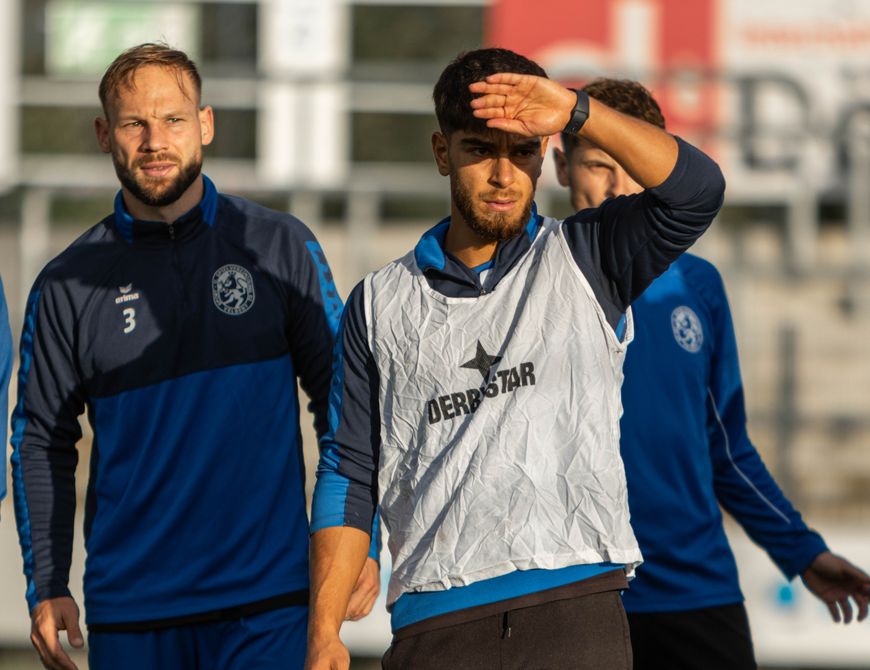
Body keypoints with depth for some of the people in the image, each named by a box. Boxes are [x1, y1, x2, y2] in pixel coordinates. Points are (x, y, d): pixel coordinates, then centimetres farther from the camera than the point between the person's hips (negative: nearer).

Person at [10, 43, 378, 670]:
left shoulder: (281, 247, 4)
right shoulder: (68, 285, 5)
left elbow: (343, 401, 6)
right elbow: (43, 442, 8)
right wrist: (46, 588, 0)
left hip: (265, 599, -1)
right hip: (128, 609, 1)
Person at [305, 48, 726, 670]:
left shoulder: (583, 260, 10)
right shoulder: (381, 303, 14)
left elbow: (697, 189, -7)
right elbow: (349, 477, 13)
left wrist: (578, 111, -16)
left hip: (577, 613, -1)